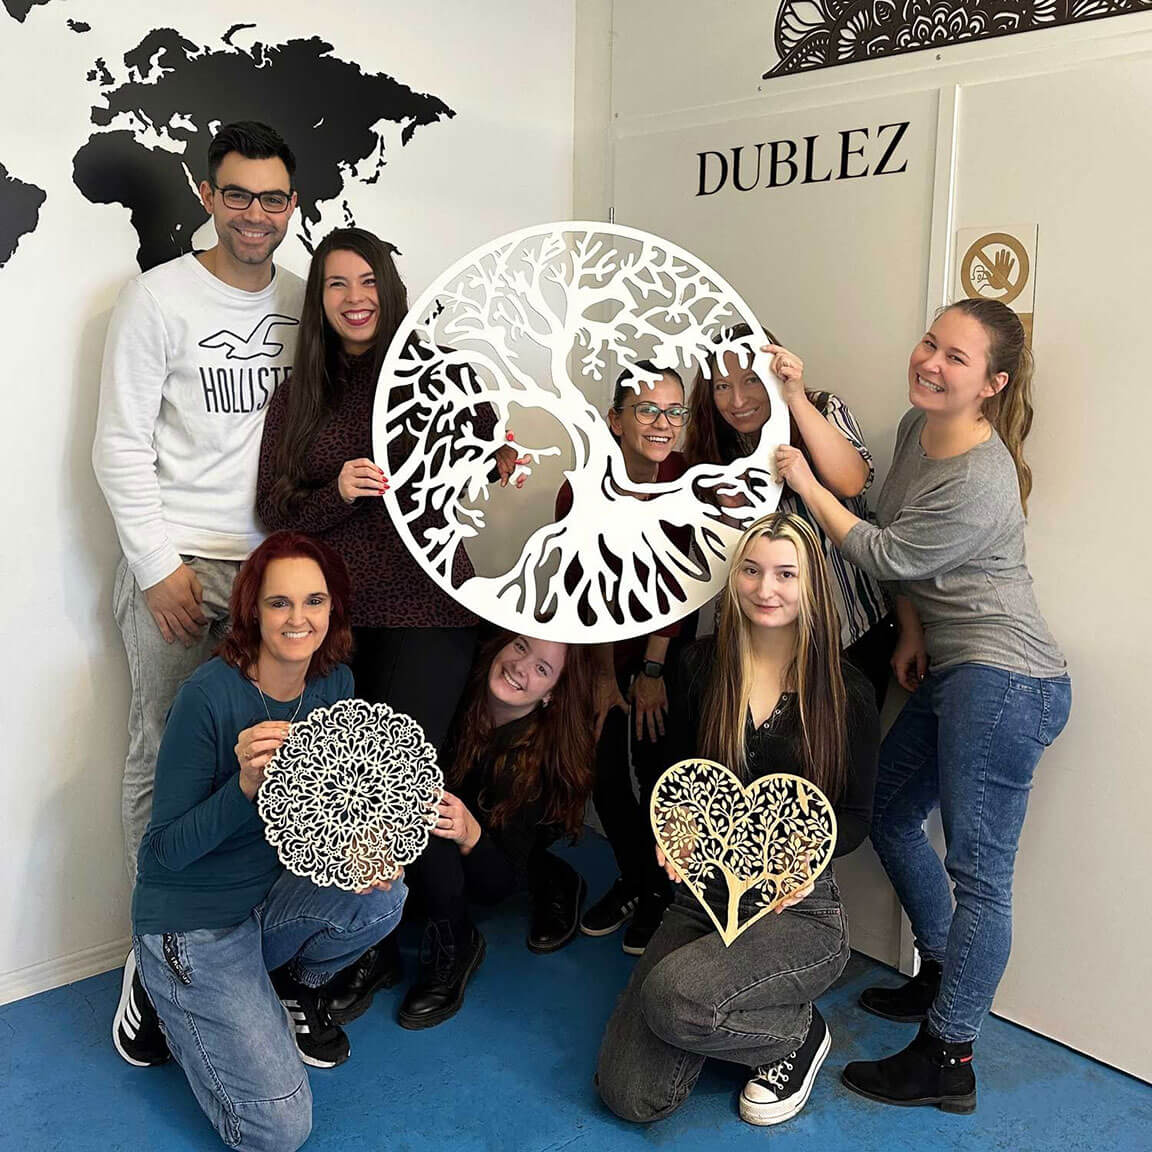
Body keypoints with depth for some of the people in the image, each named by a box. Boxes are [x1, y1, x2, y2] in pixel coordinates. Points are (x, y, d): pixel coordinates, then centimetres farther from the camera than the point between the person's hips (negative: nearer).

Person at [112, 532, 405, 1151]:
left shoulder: (335, 683, -6)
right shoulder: (210, 693, -24)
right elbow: (167, 850, -21)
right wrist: (244, 785, -38)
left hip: (273, 897, 6)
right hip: (193, 924, -5)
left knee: (381, 897, -25)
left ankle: (291, 985, 8)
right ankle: (166, 994, 14)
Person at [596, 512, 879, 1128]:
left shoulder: (846, 690, -6)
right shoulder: (702, 665, 0)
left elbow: (856, 816, 1)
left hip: (800, 907, -3)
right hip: (704, 892, 3)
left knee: (675, 996, -33)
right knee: (628, 1095, -8)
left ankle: (799, 1037, 1)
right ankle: (729, 1011, 22)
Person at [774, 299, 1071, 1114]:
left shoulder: (980, 484, -24)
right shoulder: (916, 426, 4)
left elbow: (883, 555, -13)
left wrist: (806, 484, -6)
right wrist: (912, 632, 6)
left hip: (1003, 682, -10)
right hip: (947, 671, 10)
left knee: (979, 874, -3)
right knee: (892, 819, 22)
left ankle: (948, 1061, 8)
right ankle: (942, 977, 40)